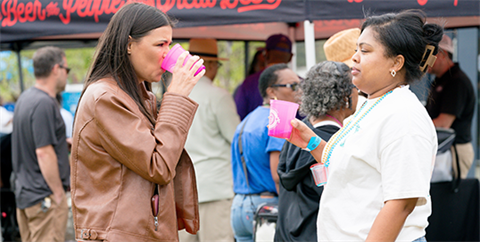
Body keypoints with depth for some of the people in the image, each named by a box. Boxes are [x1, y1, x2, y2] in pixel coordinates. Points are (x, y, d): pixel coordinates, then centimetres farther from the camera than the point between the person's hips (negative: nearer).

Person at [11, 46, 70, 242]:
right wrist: (59, 194, -16)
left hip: (24, 194, 10)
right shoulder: (45, 104, -18)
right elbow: (44, 153, -21)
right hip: (44, 196, -10)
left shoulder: (24, 99, 12)